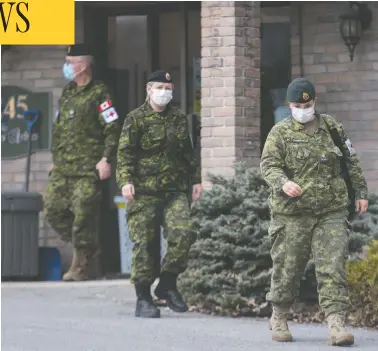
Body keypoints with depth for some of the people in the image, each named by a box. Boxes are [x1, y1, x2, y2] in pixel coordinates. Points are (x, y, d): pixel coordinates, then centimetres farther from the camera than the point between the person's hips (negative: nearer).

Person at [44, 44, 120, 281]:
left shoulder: (99, 93, -6)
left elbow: (113, 128, -10)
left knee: (83, 215, -8)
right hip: (63, 168, 8)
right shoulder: (67, 93, 18)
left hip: (88, 167, -8)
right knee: (54, 209, 4)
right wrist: (55, 159, 21)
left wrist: (106, 159, -16)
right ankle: (86, 249, 19)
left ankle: (80, 266, -1)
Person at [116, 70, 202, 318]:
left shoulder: (179, 119, 16)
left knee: (183, 233, -15)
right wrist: (125, 181, -17)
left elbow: (189, 153, 24)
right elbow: (125, 153, -5)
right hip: (144, 192, -4)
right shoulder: (136, 119, 1)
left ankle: (168, 284, 4)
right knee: (145, 243, -3)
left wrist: (196, 179, 20)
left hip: (176, 190, 4)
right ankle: (144, 299, 5)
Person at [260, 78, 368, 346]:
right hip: (293, 213, -2)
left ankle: (337, 324, -14)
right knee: (287, 268, 6)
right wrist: (283, 183, -29)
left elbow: (352, 162, 18)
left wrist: (361, 193, 15)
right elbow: (268, 165, -9)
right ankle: (279, 319, 26)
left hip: (331, 212, 2)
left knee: (333, 268, -9)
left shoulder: (332, 127, 11)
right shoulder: (280, 133, 0)